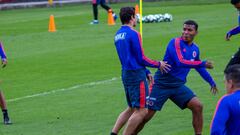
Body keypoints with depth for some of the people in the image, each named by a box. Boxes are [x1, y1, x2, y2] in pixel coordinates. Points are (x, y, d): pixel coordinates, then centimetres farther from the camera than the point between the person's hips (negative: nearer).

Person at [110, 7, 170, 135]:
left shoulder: (118, 35, 12)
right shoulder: (134, 34, -14)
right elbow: (141, 59, -13)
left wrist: (146, 72, 23)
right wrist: (158, 64, 2)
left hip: (126, 74, 9)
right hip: (136, 75, -9)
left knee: (131, 109, 18)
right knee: (141, 111, -3)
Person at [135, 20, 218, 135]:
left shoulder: (195, 49, 7)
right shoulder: (175, 43, -15)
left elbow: (198, 67, 25)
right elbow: (180, 62, -28)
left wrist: (211, 82, 30)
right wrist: (203, 64, -24)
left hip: (178, 86, 6)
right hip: (161, 85, -6)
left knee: (197, 106, -11)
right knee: (146, 116, -6)